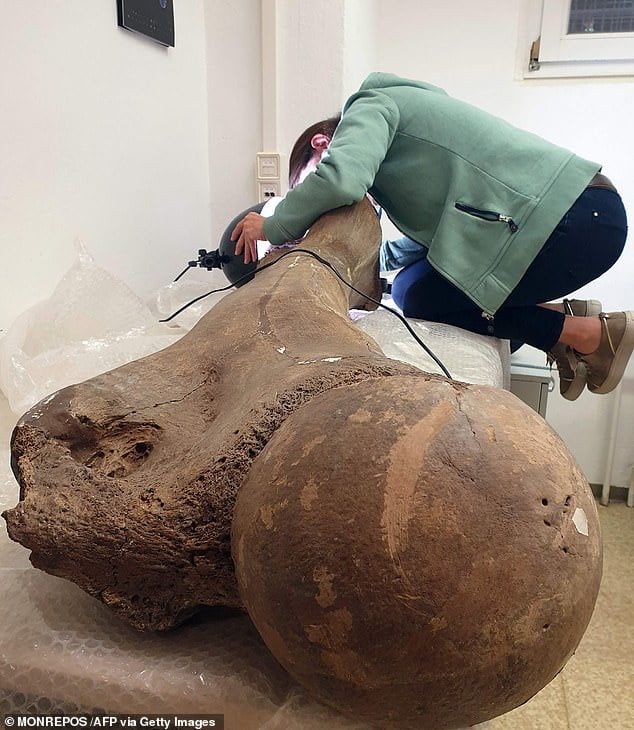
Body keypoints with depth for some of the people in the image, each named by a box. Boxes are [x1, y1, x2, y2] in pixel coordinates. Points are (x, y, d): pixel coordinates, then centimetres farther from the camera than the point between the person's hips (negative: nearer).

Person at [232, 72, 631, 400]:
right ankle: (566, 314, 9)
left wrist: (274, 228, -7)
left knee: (417, 294, -6)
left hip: (576, 218, -9)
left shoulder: (370, 105, -1)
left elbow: (340, 179, -24)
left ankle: (590, 333, 1)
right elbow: (427, 239, 22)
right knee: (417, 279, 8)